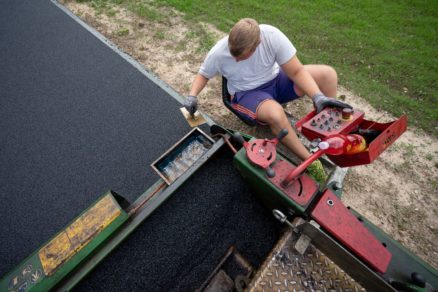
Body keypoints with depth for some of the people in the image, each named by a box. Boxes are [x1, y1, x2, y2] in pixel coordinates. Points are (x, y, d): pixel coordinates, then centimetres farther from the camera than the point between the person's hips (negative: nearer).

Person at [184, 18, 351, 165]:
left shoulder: (272, 36, -21)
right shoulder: (218, 53, -18)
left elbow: (297, 71, -18)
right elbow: (204, 74, 1)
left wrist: (318, 97, -31)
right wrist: (192, 96, -16)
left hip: (275, 80, 3)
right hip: (246, 93, -2)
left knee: (328, 74, -15)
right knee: (275, 113, -38)